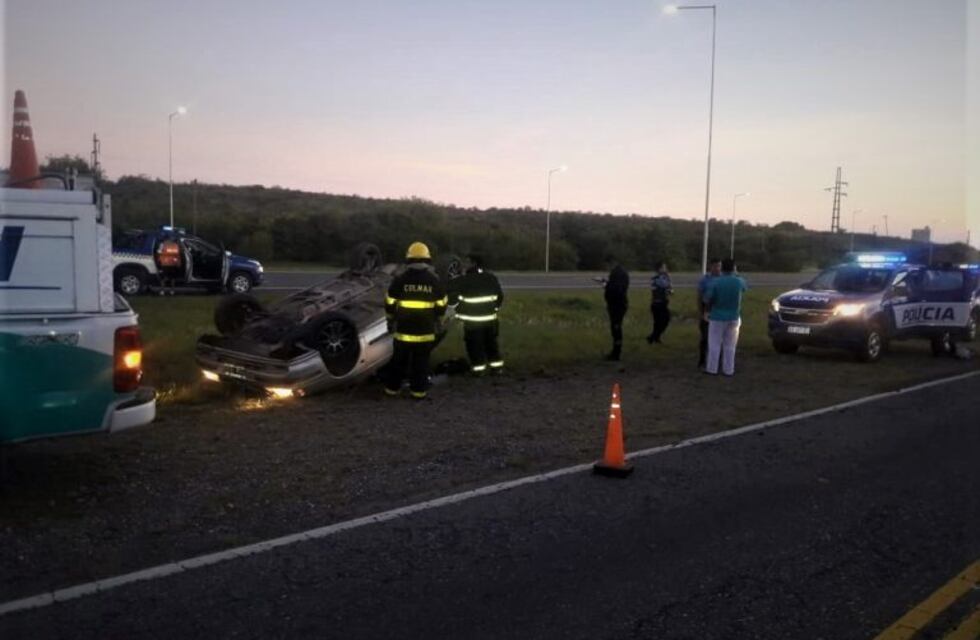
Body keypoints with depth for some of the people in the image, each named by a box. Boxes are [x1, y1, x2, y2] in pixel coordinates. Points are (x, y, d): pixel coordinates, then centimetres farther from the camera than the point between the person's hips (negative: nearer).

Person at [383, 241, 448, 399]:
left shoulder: (400, 279, -5)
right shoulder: (435, 280, -2)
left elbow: (390, 304, -1)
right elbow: (441, 306, 3)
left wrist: (391, 321, 14)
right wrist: (436, 321, 18)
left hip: (403, 328, 0)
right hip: (426, 329, 0)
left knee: (399, 358, 11)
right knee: (421, 360, 7)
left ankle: (392, 387, 18)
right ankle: (418, 390, 9)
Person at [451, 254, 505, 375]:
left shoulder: (463, 280, -13)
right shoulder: (491, 278, 7)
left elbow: (453, 298, -11)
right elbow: (500, 296, 15)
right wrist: (495, 308, 26)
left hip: (472, 320, -6)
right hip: (490, 318, 6)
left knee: (475, 345, 3)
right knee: (491, 342, 16)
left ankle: (478, 368, 3)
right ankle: (497, 366, 20)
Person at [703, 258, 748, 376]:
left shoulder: (715, 282, -15)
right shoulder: (739, 282, -7)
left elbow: (707, 300, -10)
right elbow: (745, 288, 18)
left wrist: (709, 309, 11)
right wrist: (735, 274, 27)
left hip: (717, 317, -2)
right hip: (733, 318, 2)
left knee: (714, 345, 6)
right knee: (730, 346, 10)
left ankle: (712, 368, 10)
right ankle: (728, 370, 13)